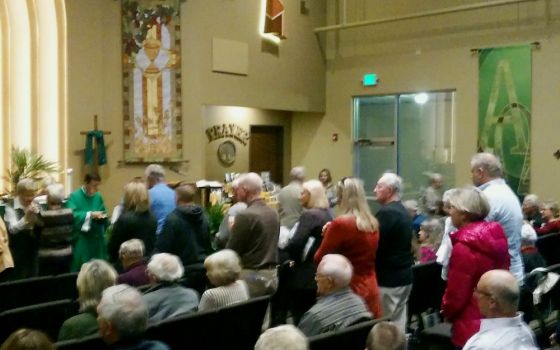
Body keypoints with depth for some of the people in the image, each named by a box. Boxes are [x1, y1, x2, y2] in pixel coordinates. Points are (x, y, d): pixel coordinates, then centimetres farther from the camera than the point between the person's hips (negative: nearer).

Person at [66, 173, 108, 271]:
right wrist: (90, 214, -25)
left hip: (97, 239, 5)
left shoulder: (98, 196, 9)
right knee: (81, 269, 0)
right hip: (81, 241, -5)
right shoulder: (74, 196, -8)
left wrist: (102, 217, -7)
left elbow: (103, 213, 16)